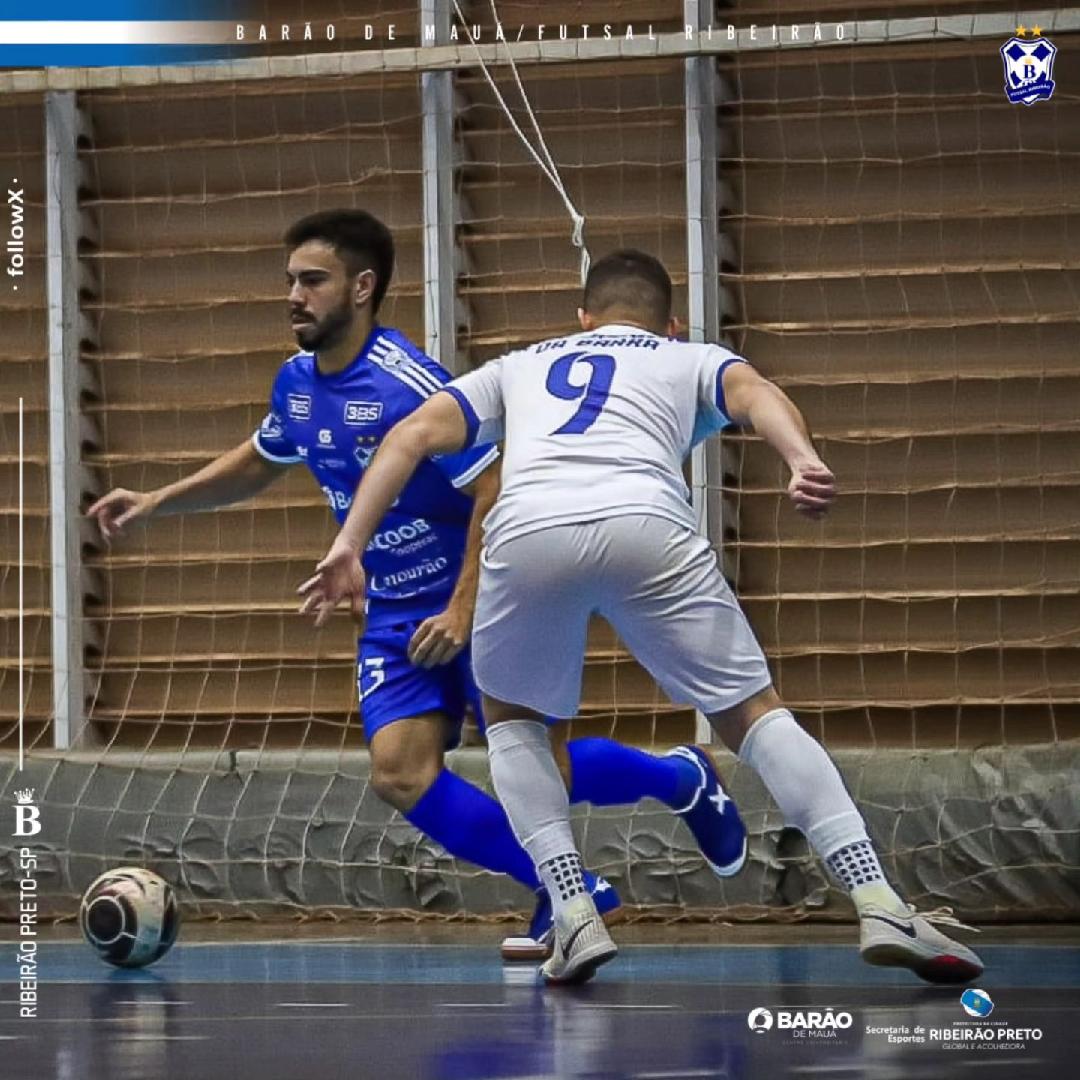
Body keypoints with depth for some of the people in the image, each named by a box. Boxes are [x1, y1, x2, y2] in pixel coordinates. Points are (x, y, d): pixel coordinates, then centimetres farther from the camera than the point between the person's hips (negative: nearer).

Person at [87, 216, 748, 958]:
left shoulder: (408, 383, -24)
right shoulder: (298, 382, 1)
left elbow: (497, 490, -23)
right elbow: (260, 462, 22)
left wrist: (463, 610, -25)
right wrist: (157, 503, 13)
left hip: (476, 605, -7)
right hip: (394, 617, 7)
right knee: (401, 776, -10)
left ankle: (682, 779, 26)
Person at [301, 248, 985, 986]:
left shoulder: (521, 367, 39)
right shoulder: (692, 361, 33)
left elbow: (413, 436, 26)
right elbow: (756, 393, 10)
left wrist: (349, 547, 21)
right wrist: (805, 461, -9)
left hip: (526, 531, 1)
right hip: (647, 526, -1)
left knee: (512, 719, 27)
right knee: (755, 713, 11)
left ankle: (575, 916, 10)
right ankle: (879, 905, -2)